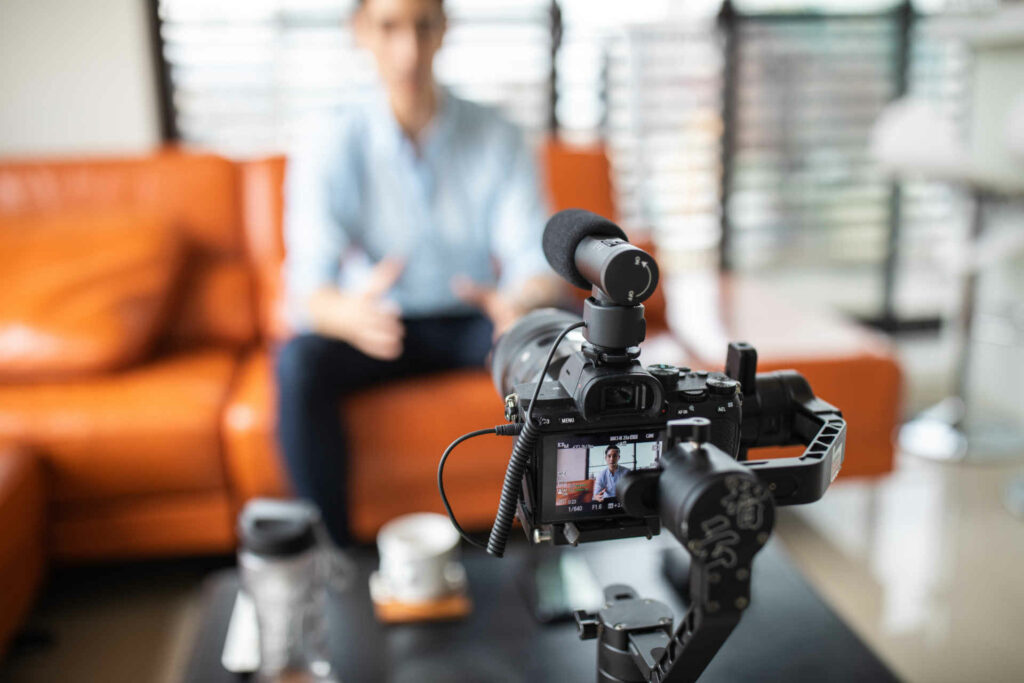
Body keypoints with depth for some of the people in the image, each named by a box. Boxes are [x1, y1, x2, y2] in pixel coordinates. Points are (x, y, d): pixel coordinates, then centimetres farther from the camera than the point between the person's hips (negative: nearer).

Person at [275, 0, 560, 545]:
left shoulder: (495, 137, -9)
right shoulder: (330, 146, -12)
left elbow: (534, 256, -16)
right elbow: (309, 283, -22)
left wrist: (521, 304, -43)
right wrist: (350, 314, -48)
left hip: (472, 321, 1)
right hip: (378, 322, -1)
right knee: (298, 362, -31)